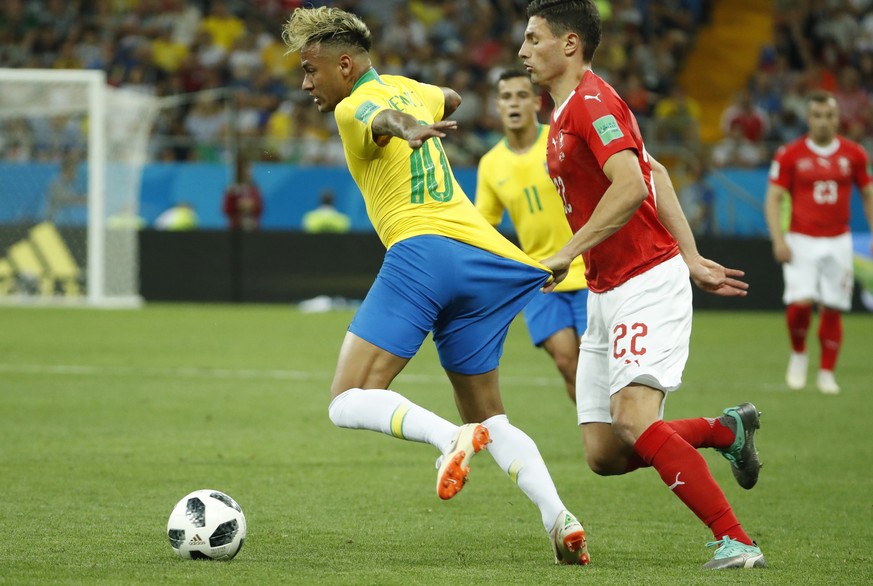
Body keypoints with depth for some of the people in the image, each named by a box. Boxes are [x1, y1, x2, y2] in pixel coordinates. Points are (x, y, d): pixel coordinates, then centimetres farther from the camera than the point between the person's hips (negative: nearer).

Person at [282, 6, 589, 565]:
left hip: (422, 249, -8)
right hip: (485, 256, 8)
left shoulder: (354, 106, 1)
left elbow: (383, 119, -26)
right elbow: (449, 98, 48)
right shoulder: (402, 87, 24)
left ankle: (451, 436, -32)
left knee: (349, 402, -7)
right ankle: (558, 516, -8)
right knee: (490, 418, 15)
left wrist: (407, 129, -48)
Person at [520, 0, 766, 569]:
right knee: (604, 454, 2)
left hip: (646, 285, -10)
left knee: (634, 419, -26)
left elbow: (631, 186, -27)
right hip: (605, 295, 10)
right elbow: (656, 173, 23)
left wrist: (566, 254, -25)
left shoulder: (591, 102, -13)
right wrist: (690, 258, 19)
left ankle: (736, 542, -23)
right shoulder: (569, 110, 18)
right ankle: (727, 429, 21)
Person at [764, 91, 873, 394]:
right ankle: (798, 354, 9)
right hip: (801, 241, -2)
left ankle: (826, 373, 13)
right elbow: (774, 198, -1)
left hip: (838, 241, 2)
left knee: (832, 308, 1)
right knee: (800, 302, -18)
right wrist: (778, 240, -12)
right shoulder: (789, 155, -2)